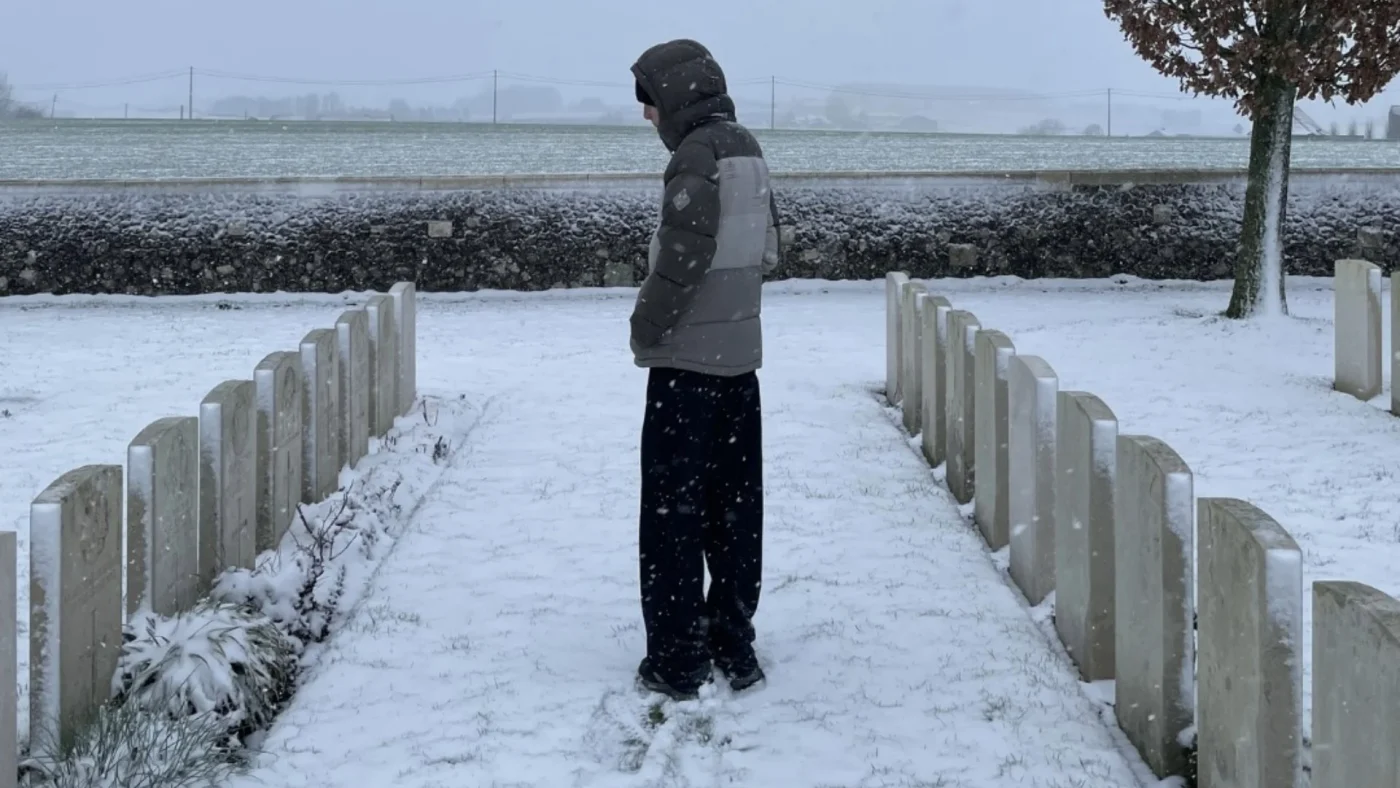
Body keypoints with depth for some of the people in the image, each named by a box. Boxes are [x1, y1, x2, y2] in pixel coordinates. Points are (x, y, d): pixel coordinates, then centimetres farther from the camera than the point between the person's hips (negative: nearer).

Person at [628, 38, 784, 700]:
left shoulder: (698, 154, -15)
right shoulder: (748, 150, 11)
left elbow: (683, 256, -20)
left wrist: (646, 327, -7)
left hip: (687, 359, -8)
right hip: (740, 355, 8)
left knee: (674, 510, -1)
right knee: (735, 505, 12)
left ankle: (677, 659, 2)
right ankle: (733, 645, 19)